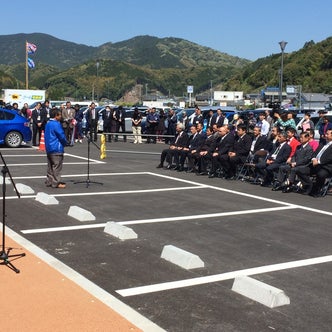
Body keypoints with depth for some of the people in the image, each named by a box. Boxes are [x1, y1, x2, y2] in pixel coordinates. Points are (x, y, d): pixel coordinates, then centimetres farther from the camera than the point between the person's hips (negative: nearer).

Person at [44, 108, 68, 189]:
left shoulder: (48, 124, 13)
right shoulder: (56, 124, -16)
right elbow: (62, 136, -15)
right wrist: (65, 143, 5)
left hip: (48, 148, 9)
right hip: (56, 148, -9)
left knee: (50, 166, 14)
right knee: (57, 166, -5)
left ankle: (49, 181, 18)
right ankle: (56, 183, -4)